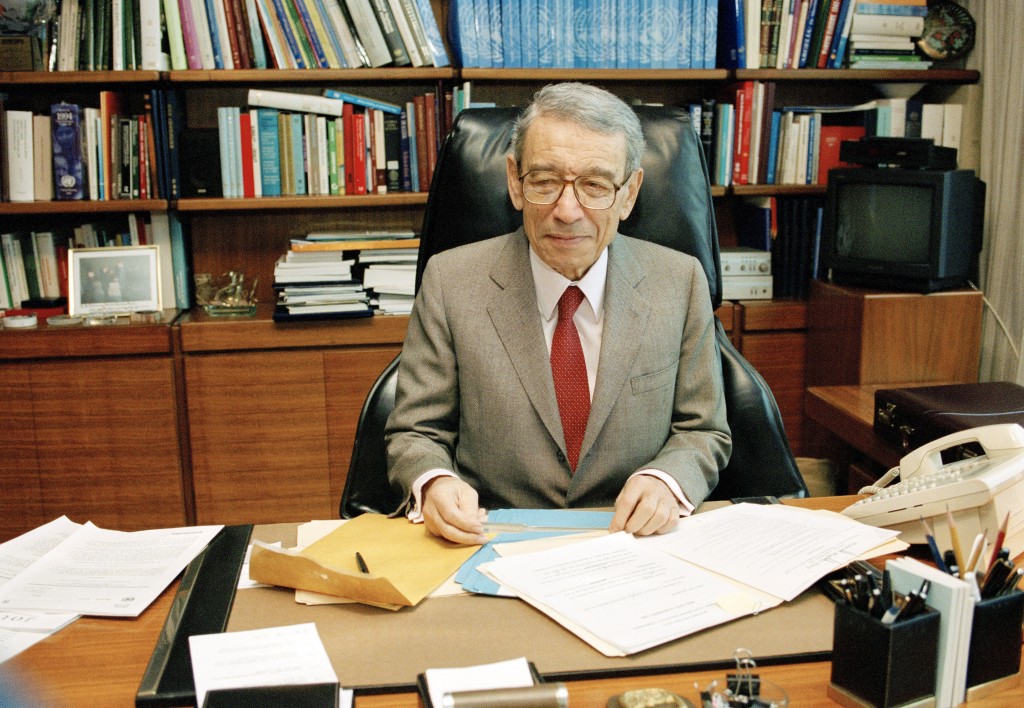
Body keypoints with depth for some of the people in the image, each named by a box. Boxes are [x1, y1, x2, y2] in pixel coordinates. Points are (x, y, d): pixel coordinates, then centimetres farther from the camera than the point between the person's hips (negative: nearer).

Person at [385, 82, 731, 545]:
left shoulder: (681, 282, -2)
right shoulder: (451, 281, -6)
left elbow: (704, 432, 6)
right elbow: (415, 434, 0)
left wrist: (666, 480, -16)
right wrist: (432, 482, -22)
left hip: (635, 548, 3)